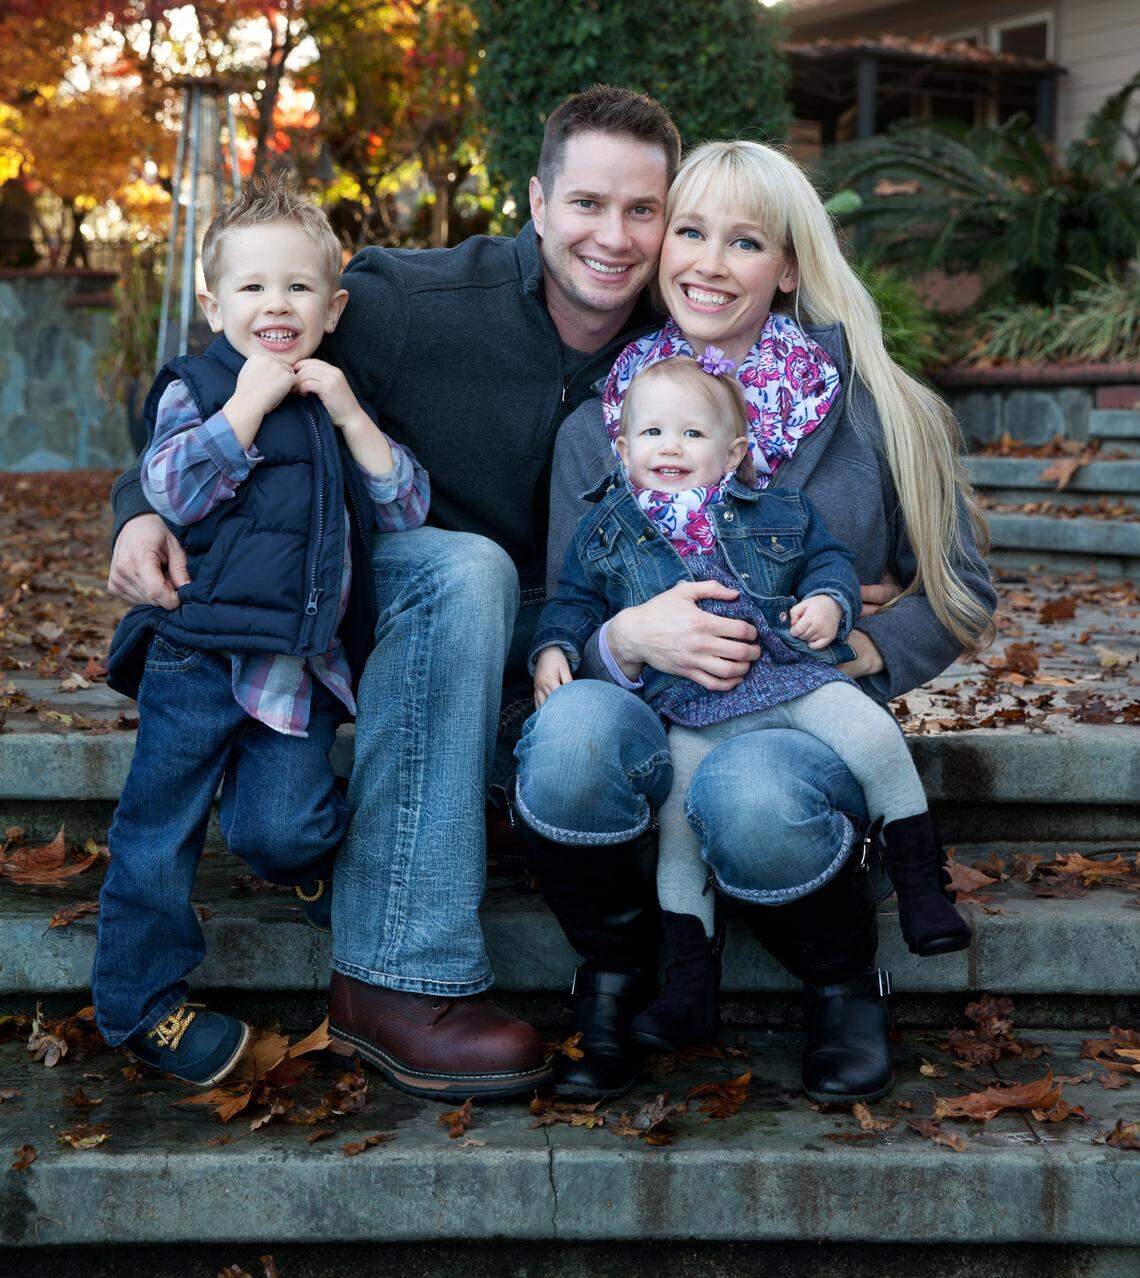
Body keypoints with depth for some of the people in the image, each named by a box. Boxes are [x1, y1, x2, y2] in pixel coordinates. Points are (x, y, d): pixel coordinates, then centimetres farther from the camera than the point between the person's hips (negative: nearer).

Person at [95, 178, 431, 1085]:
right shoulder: (194, 387, 2)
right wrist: (248, 402, -15)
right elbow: (174, 491, -16)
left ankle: (316, 856, 28)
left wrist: (351, 414, -6)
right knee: (159, 832, 2)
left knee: (279, 828, -9)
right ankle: (140, 1002, 17)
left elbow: (405, 509, 5)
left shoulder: (339, 401, 14)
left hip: (302, 664, 3)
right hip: (197, 650, -2)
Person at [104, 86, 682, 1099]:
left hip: (533, 630, 3)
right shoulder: (412, 303, -16)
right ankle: (400, 974, -37)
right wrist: (145, 509, -24)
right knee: (465, 566, -38)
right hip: (380, 597, -3)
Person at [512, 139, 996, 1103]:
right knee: (571, 731, -35)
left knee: (748, 794, -38)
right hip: (653, 729, 1)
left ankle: (844, 986, -2)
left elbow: (960, 592, 8)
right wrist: (626, 638, -18)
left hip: (812, 726, -1)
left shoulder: (865, 407, 4)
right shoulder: (596, 431, 9)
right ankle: (614, 983, -5)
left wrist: (860, 646, -11)